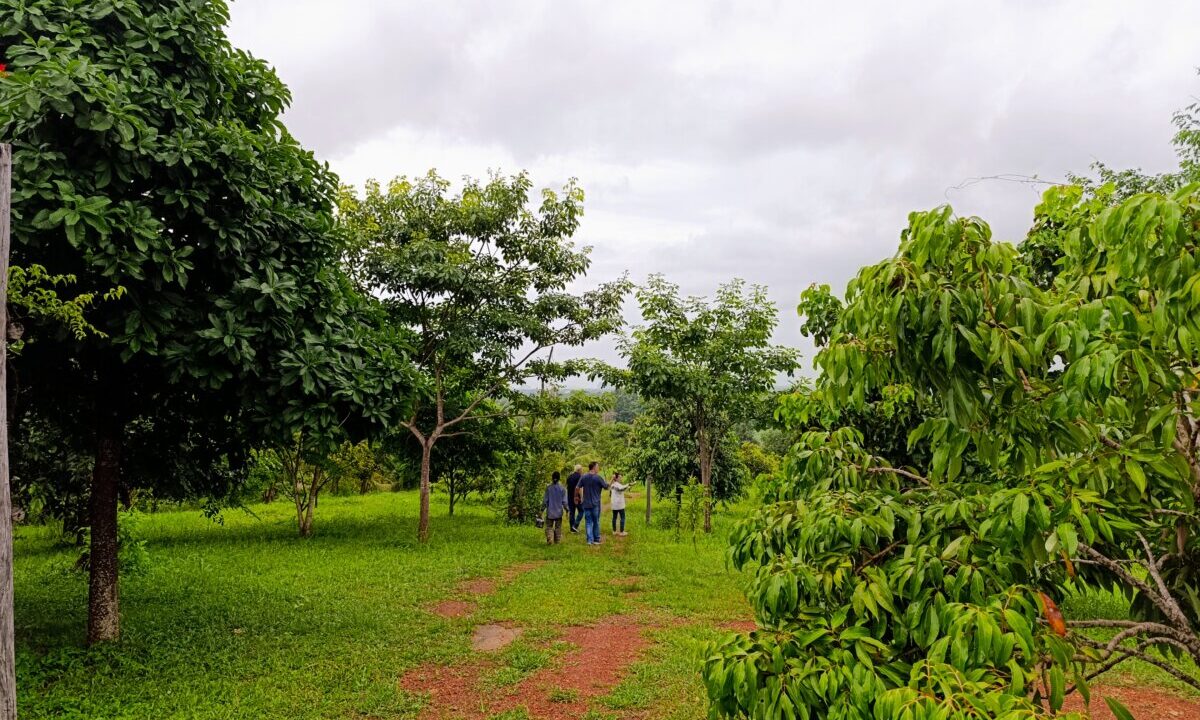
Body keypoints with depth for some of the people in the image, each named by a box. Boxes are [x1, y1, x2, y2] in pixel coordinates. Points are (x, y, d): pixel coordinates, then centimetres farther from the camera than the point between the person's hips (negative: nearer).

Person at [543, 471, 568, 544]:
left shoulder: (548, 487, -8)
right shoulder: (562, 488, -5)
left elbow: (545, 500, -5)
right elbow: (564, 501, -4)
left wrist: (542, 509, 3)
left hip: (550, 511, -1)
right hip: (559, 511, 1)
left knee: (549, 526, 7)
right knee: (558, 527, 12)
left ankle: (549, 540, -10)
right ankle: (557, 541, 15)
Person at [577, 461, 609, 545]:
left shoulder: (583, 478, 1)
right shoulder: (598, 478, -10)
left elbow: (577, 488, 1)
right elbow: (606, 487, -2)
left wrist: (581, 498, 15)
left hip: (586, 503, 3)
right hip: (595, 504, -3)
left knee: (588, 522, 6)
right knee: (596, 522, 10)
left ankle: (590, 540, 3)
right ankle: (596, 540, 17)